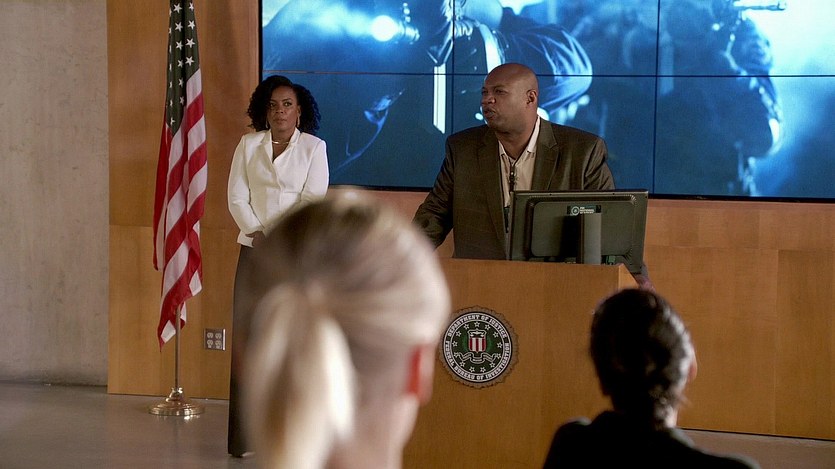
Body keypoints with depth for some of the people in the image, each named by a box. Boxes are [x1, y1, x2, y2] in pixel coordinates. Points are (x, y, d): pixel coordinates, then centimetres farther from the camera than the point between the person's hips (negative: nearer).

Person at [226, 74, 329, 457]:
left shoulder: (314, 147, 4)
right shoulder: (248, 145, 10)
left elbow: (313, 199, -5)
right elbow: (237, 198, 5)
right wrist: (256, 233, -10)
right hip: (254, 249, 2)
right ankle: (243, 435, 0)